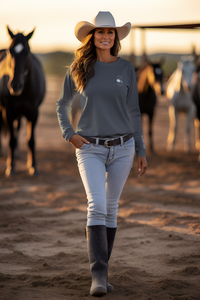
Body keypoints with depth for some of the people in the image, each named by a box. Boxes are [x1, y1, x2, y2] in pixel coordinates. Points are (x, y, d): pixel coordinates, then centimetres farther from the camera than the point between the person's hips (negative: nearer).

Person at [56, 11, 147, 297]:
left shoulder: (126, 68, 3)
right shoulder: (78, 68, 1)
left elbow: (133, 111, 7)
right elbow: (62, 105, 13)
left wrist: (141, 150, 6)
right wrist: (69, 134, -2)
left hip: (122, 147, 2)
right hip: (90, 148, -2)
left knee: (111, 208, 8)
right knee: (97, 206, -16)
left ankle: (102, 268, 21)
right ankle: (99, 275, -18)